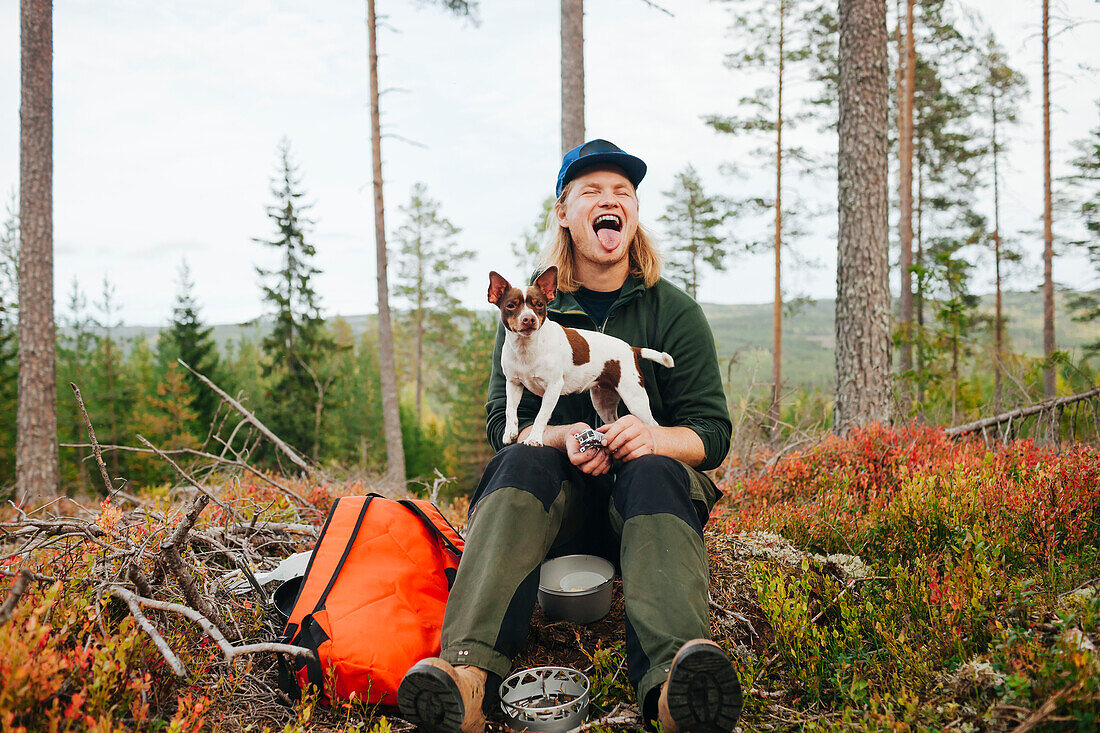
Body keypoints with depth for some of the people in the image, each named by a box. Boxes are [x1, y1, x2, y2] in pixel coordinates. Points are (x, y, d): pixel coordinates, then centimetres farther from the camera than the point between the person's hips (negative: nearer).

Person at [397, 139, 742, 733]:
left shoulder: (674, 311, 6)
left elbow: (713, 433, 0)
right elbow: (502, 420, 2)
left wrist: (654, 437, -23)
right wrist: (563, 437, -21)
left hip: (648, 487, 0)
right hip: (558, 493, 1)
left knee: (655, 473, -33)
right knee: (523, 462, -31)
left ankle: (673, 681, -60)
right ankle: (468, 671, -53)